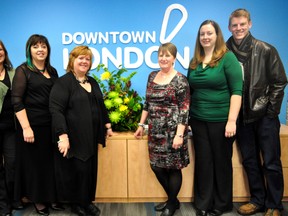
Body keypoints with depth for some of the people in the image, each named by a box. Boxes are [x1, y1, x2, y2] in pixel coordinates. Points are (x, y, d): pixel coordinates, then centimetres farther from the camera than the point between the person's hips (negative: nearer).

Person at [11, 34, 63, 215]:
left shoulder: (52, 71, 11)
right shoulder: (23, 70, -5)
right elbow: (16, 101, -11)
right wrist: (26, 127, -18)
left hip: (51, 124, 5)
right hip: (33, 124, -4)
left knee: (52, 162, 11)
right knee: (34, 163, 8)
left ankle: (52, 197, 27)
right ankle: (38, 200, 24)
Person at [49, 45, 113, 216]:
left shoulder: (93, 82, 14)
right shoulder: (63, 82, -9)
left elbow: (101, 106, 22)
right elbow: (56, 110, -18)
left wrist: (107, 125, 19)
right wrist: (63, 135, -24)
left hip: (91, 136, 7)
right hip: (74, 137, -7)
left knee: (90, 169, 12)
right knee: (77, 170, 0)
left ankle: (87, 201, 29)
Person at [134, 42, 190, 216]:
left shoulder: (180, 80, -9)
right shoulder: (152, 76, 10)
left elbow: (184, 109, -13)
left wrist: (179, 134, -19)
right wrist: (141, 125, 13)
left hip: (172, 130, -6)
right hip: (155, 131, 6)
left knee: (173, 167, 4)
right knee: (156, 166, 11)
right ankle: (172, 199, 31)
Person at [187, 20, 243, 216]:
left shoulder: (227, 57, -7)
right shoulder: (195, 61, 9)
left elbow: (237, 90, -12)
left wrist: (232, 120, -18)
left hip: (221, 120, -4)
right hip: (198, 120, 4)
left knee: (221, 162, 10)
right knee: (203, 161, 12)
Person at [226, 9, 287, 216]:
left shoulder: (266, 50, -5)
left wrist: (271, 110, -6)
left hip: (264, 115, -2)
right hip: (241, 116, 3)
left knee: (271, 162, 5)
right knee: (250, 161, 13)